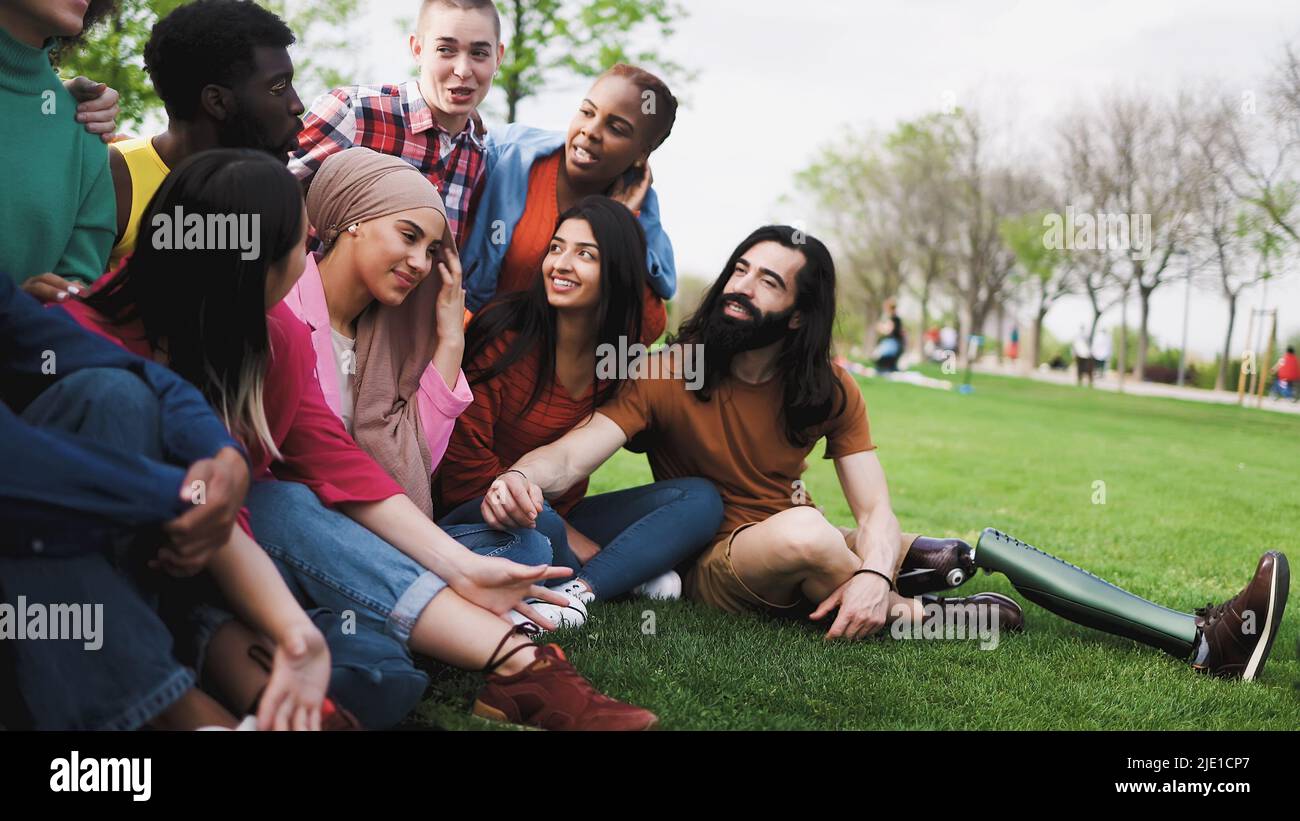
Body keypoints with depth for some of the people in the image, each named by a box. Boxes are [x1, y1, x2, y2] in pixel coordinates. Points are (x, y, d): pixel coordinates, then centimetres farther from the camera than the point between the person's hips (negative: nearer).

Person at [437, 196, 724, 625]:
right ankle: (624, 573, -12)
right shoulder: (505, 332, -14)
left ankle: (578, 590, -28)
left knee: (700, 499, -11)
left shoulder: (623, 348, 1)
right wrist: (571, 539, -15)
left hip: (561, 514, 6)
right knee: (534, 522, -40)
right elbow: (466, 454, -15)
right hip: (479, 514, -6)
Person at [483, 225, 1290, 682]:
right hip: (713, 568, -4)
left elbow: (876, 509, -13)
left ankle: (1204, 639, -13)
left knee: (986, 545, -9)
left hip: (798, 558, 4)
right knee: (803, 529, -39)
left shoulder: (830, 390, -4)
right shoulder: (669, 379, -14)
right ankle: (918, 617, -13)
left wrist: (873, 573, -36)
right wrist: (522, 475, -53)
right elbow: (578, 452, -28)